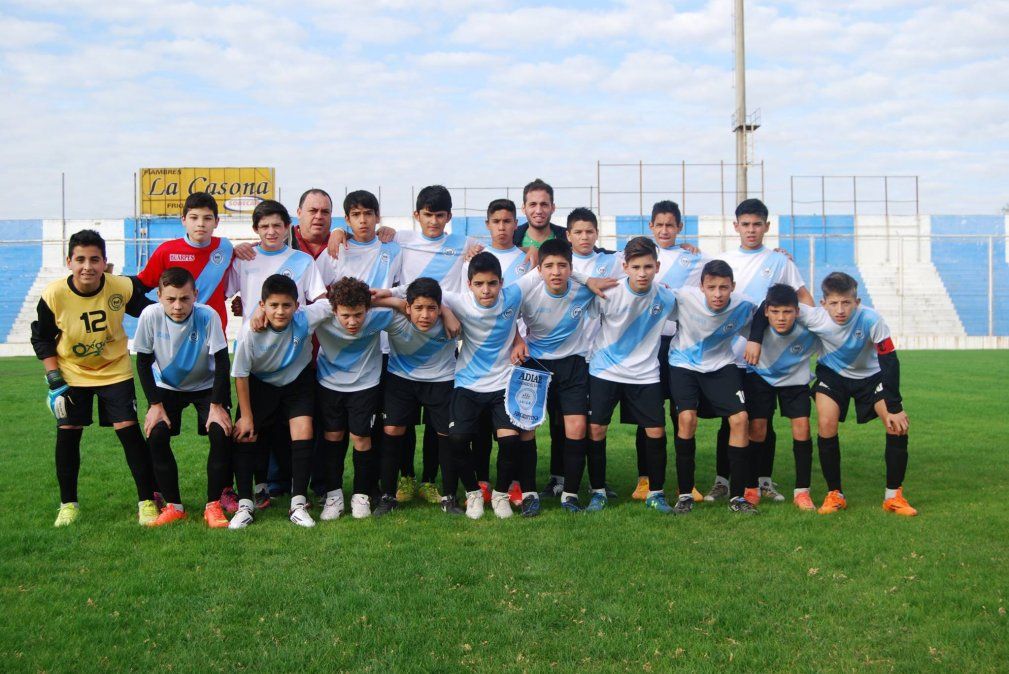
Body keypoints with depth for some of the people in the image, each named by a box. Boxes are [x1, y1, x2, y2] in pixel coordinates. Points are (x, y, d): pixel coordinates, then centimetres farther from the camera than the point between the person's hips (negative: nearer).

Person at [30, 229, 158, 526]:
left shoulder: (123, 288, -21)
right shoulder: (54, 295, -20)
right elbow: (41, 339, -5)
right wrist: (54, 379, -10)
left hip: (115, 370, -1)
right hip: (71, 374, 1)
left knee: (129, 431, -8)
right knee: (67, 434, -2)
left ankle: (147, 501, 5)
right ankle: (68, 504, 17)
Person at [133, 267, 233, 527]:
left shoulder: (208, 316, -28)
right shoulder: (150, 315, -23)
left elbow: (222, 362, -20)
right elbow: (143, 362, -11)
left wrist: (216, 406, -21)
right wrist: (155, 405, -13)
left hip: (206, 386, -1)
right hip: (167, 387, 2)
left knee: (221, 433, -21)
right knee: (156, 435, -19)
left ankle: (213, 505, -7)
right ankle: (173, 506, -5)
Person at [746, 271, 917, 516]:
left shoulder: (871, 320, -33)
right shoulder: (815, 317, -31)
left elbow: (890, 362, -27)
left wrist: (894, 408, -28)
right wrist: (755, 338, -27)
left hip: (870, 375, 0)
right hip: (833, 374, 0)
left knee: (898, 425, -15)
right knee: (826, 424, -20)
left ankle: (893, 495, 1)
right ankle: (835, 494, -2)